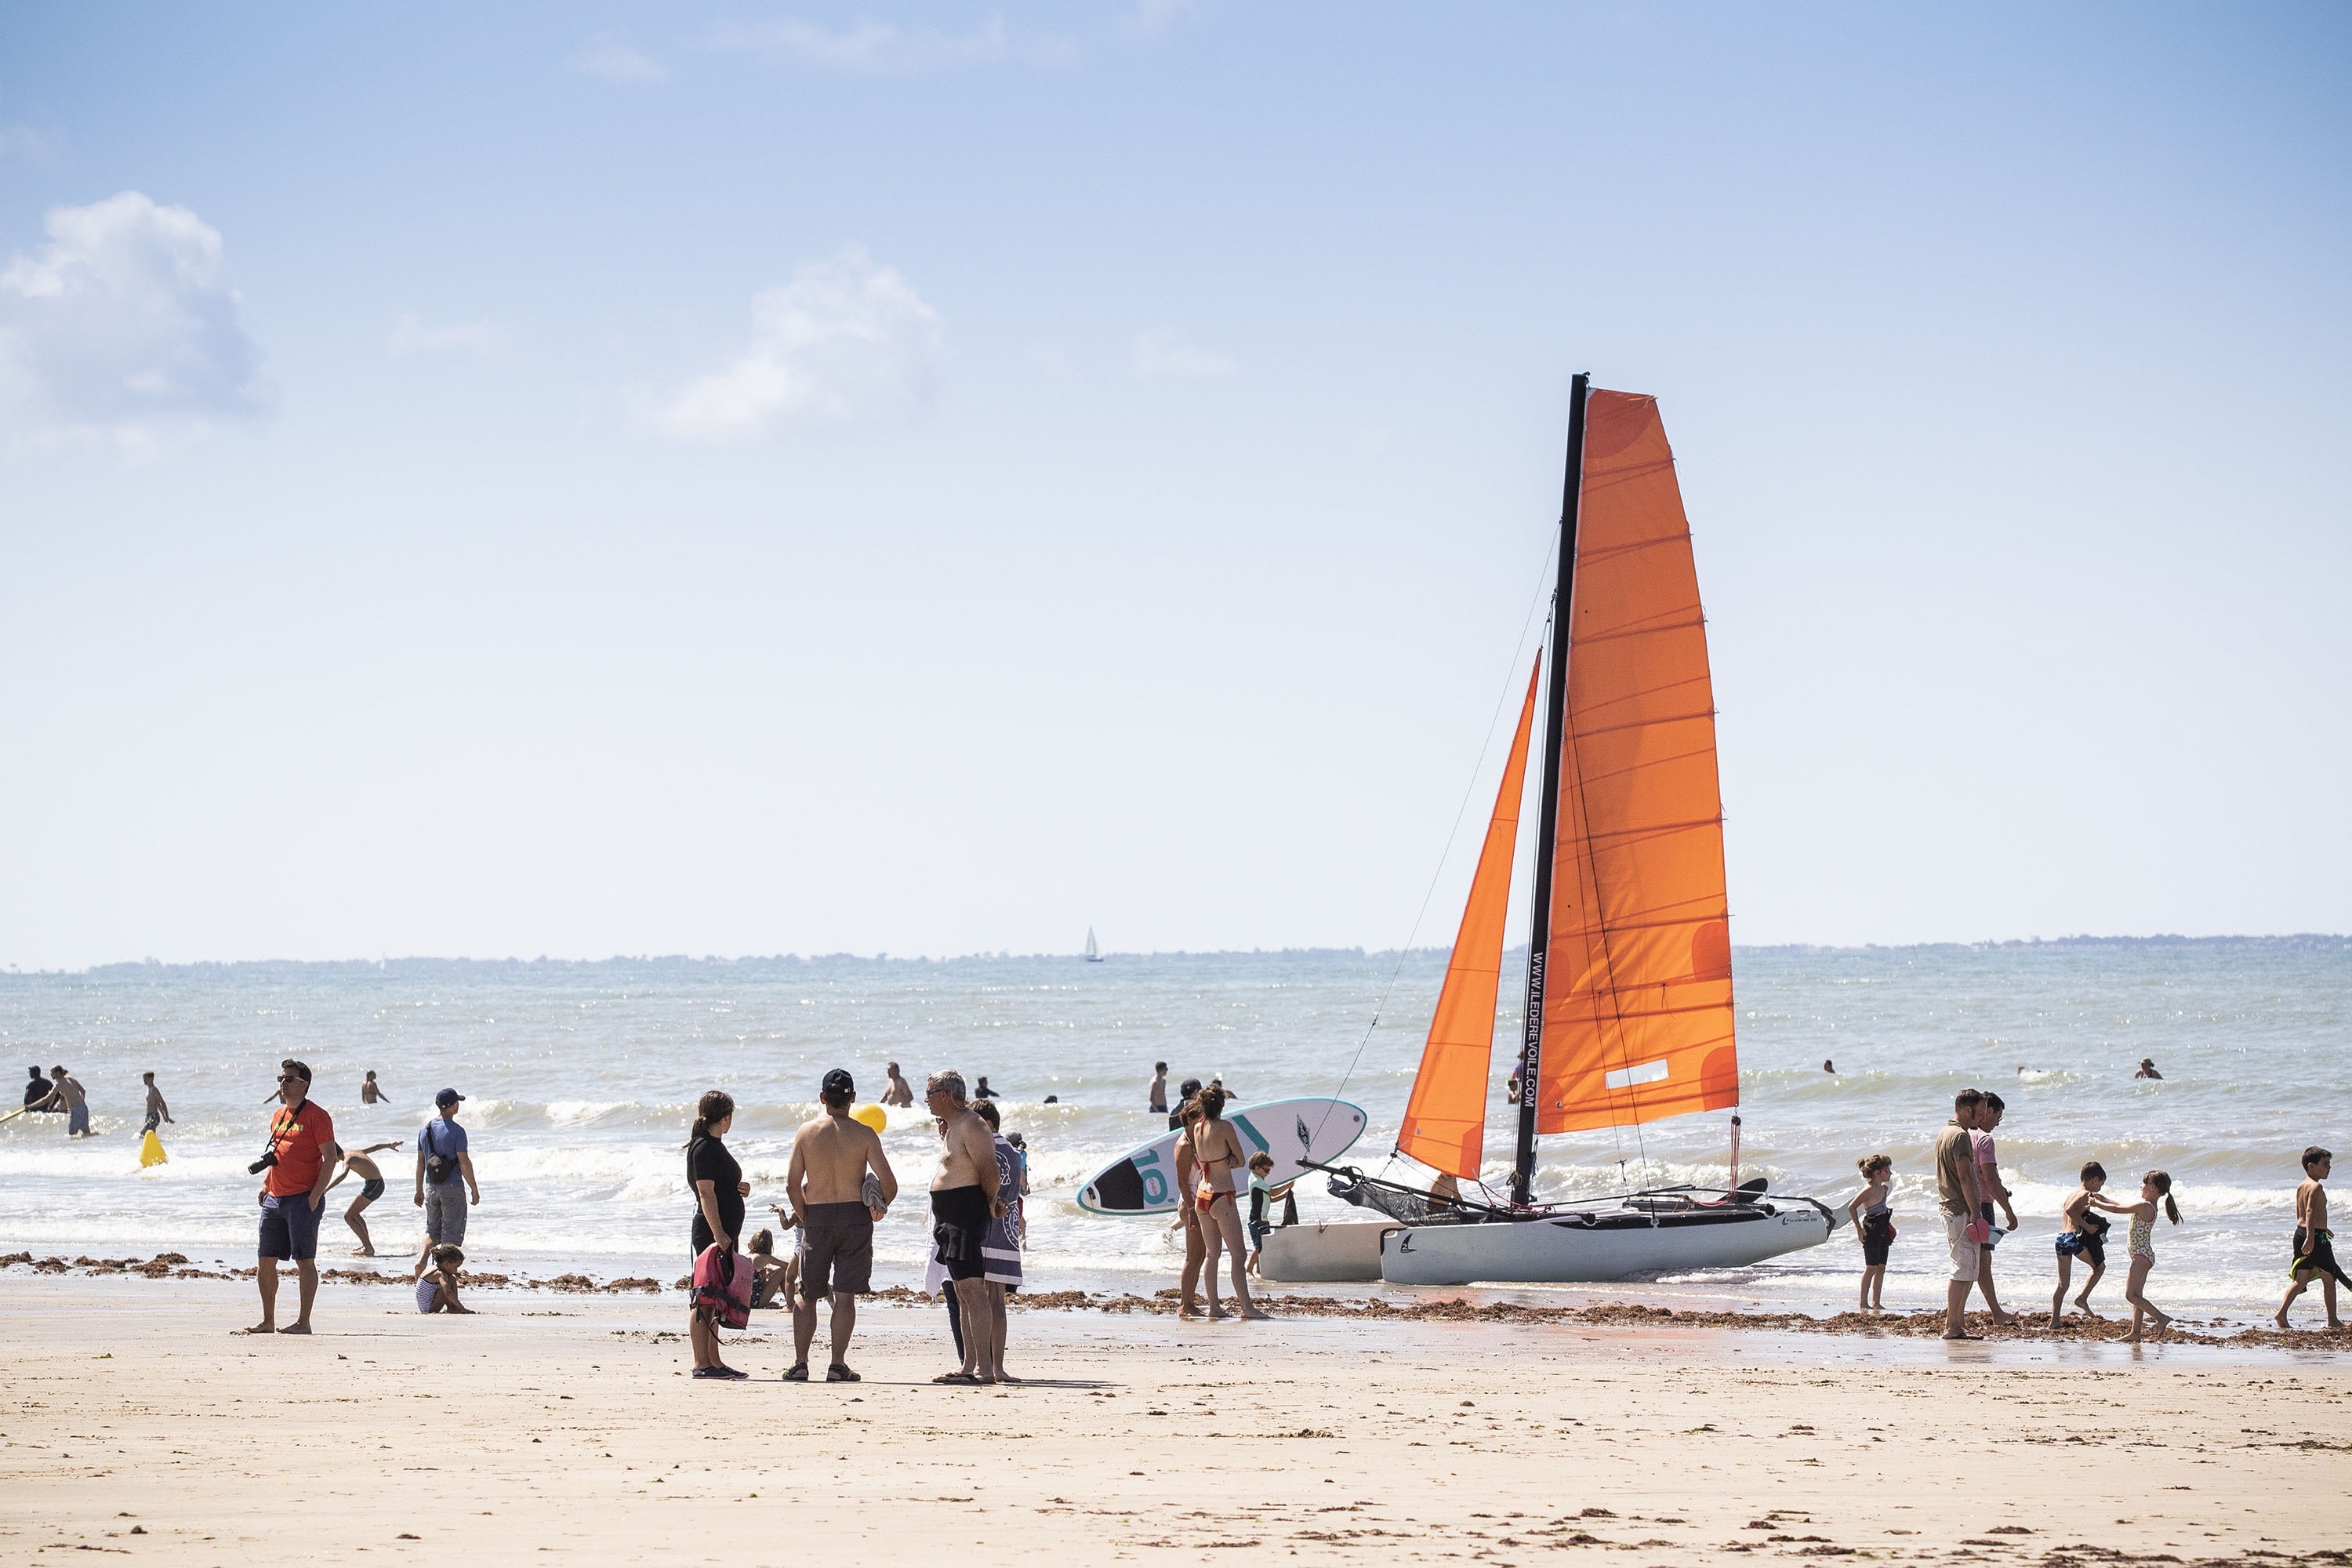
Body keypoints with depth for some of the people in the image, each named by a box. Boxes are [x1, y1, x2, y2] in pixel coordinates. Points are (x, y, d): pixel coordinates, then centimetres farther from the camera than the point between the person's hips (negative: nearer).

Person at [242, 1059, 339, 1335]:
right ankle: (268, 1321, 17)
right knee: (265, 1261, 9)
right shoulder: (278, 1115, 17)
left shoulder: (316, 1115, -7)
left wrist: (316, 1194, -17)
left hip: (302, 1198, -8)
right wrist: (264, 1185, 13)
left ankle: (303, 1322, -2)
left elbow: (330, 1157, -10)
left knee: (304, 1260, -5)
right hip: (274, 1198, 8)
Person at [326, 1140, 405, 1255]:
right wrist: (389, 1145, 47)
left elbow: (343, 1174, -37)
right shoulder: (354, 1153, 12)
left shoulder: (348, 1159, -16)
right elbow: (374, 1147, 28)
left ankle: (368, 1248, -13)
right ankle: (367, 1245, 30)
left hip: (373, 1185, -10)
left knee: (348, 1216, -10)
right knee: (354, 1214, 24)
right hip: (378, 1183, 10)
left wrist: (325, 1189, -46)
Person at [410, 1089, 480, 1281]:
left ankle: (421, 1261, -3)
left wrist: (419, 1191, 19)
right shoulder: (456, 1131, -14)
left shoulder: (425, 1130, 6)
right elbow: (464, 1163, -14)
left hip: (431, 1187, 6)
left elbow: (420, 1162, 11)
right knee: (452, 1233, 3)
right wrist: (474, 1189, -5)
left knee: (433, 1230, 18)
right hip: (453, 1187, -6)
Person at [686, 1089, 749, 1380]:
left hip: (723, 1233, 10)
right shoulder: (704, 1147, -12)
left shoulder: (715, 1146, 17)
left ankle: (713, 1362, 15)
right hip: (710, 1234, -10)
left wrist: (740, 1190, 8)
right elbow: (706, 1193, -18)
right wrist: (718, 1234, -23)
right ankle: (702, 1364, -10)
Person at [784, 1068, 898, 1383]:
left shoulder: (806, 1133, -1)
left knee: (806, 1295, 11)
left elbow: (792, 1184, -1)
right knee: (845, 1295, 3)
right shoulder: (864, 1135, -5)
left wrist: (804, 1217, 13)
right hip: (855, 1217, -1)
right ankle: (837, 1365, -1)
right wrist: (880, 1207, 12)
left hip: (817, 1218, 1)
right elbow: (889, 1183, -8)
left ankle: (800, 1363, 6)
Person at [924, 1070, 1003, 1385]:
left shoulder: (971, 1126, -13)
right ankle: (970, 1366, 14)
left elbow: (989, 1171, -18)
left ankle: (985, 1368, -17)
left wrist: (990, 1204, -6)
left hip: (967, 1212, -11)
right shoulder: (952, 1127, 19)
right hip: (950, 1216, 11)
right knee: (962, 1292, 11)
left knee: (972, 1289, -14)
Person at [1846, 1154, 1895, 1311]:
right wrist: (1859, 1229, -16)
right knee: (1871, 1268, -6)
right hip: (1871, 1232, -8)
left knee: (1881, 1268, 8)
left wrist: (1886, 1225, 16)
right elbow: (1852, 1207, -17)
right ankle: (1864, 1303, -1)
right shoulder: (1869, 1190, -15)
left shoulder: (1884, 1188, 10)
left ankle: (1876, 1302, 13)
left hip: (1882, 1232, 8)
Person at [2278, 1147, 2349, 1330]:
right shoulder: (2316, 1187, -14)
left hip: (2300, 1232, 8)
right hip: (2316, 1236, -8)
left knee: (2301, 1279, 8)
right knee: (2329, 1278, 5)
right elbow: (2310, 1212, -27)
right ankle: (2333, 1320, 11)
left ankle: (2282, 1312, -5)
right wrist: (2311, 1237, -35)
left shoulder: (2301, 1187, 14)